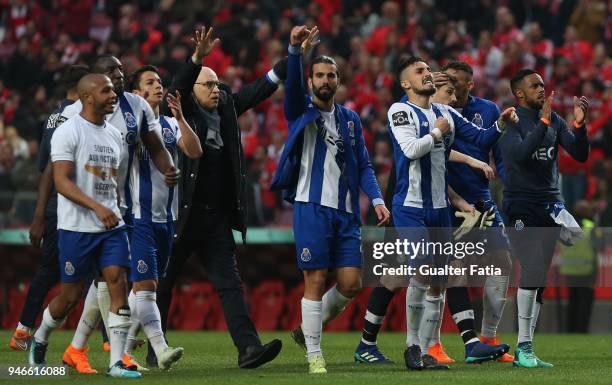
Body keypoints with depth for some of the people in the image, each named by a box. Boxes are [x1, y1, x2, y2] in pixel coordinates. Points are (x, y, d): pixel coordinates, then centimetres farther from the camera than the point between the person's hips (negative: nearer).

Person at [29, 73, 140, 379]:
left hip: (112, 225, 6)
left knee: (119, 285, -8)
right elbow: (61, 181, -17)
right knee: (71, 295, 3)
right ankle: (39, 340, 30)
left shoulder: (114, 135, 13)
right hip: (76, 227, -6)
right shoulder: (68, 132, -10)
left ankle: (116, 362, -8)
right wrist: (97, 207, -27)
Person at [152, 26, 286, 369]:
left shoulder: (226, 107, 12)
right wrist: (197, 58, -38)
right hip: (182, 215, -5)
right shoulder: (182, 112, -3)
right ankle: (154, 351, 17)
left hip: (218, 217, 5)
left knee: (230, 283, -4)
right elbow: (177, 88, -22)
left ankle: (248, 347, -13)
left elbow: (261, 88, 12)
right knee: (163, 284, 7)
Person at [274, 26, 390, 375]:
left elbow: (364, 165, 14)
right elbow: (293, 84, -17)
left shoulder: (350, 119, 15)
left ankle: (310, 329, 23)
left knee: (351, 283, 0)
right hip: (311, 206, -4)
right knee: (316, 281, -5)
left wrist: (377, 199, -2)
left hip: (346, 212, 4)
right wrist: (295, 50, -35)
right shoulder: (301, 111, 3)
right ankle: (314, 354, 2)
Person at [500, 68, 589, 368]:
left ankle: (524, 351, 8)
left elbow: (580, 155, 6)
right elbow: (519, 154, -24)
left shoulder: (554, 120, 11)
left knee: (540, 278, 4)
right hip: (521, 206, -6)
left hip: (550, 203, 6)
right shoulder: (510, 121, -7)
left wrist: (579, 124, -10)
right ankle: (524, 346, -11)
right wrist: (544, 122, -29)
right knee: (533, 270, -17)